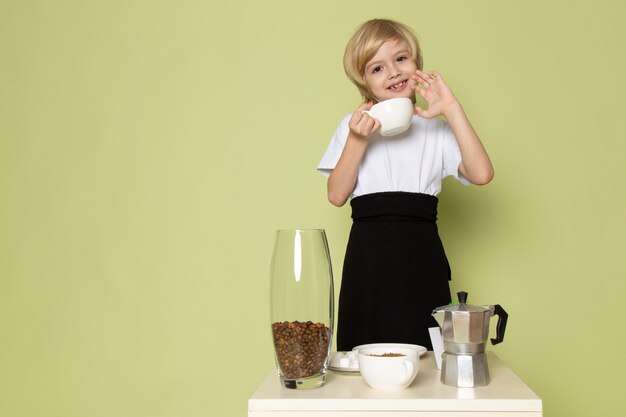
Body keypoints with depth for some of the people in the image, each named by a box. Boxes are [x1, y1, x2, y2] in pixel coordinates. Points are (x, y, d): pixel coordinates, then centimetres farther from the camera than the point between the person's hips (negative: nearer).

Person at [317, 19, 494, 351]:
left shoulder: (436, 128, 9)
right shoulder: (354, 125, 10)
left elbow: (481, 174, -8)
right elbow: (337, 195, 1)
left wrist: (452, 110, -8)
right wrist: (357, 141, -10)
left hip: (421, 254, 0)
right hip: (368, 254, 0)